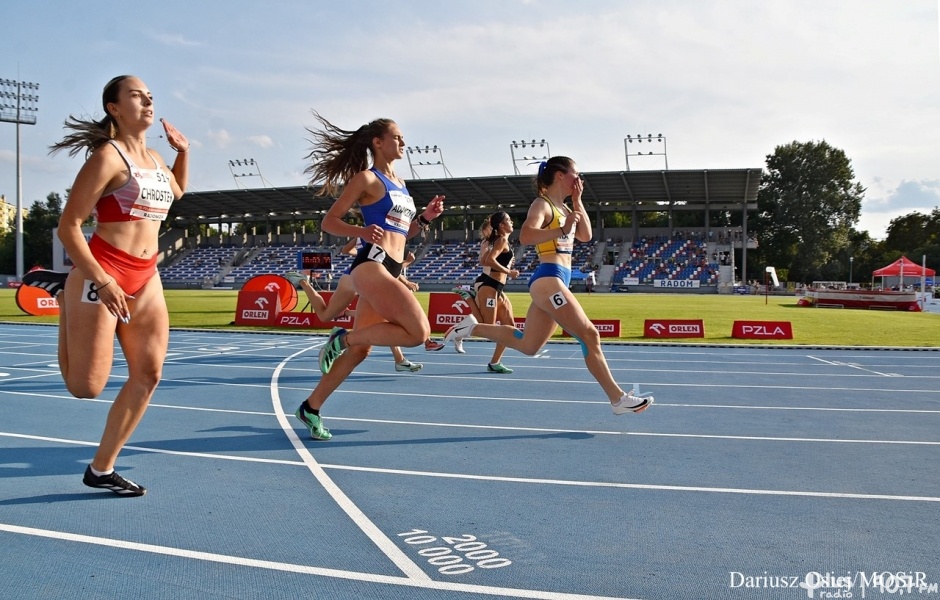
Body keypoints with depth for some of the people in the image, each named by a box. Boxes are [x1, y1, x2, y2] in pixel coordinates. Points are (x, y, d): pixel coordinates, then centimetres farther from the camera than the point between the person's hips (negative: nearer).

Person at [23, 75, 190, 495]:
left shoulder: (153, 158, 13)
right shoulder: (108, 156, -10)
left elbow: (176, 191, 36)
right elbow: (68, 227, -13)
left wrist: (183, 151, 19)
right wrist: (101, 280, -22)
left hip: (146, 280, 7)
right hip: (100, 275, -7)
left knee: (148, 375, 3)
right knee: (86, 387, -4)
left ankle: (101, 469, 17)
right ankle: (65, 295, 21)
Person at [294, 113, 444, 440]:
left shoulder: (399, 183, 22)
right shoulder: (367, 178, -2)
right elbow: (329, 221, -5)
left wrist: (426, 218, 11)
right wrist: (361, 231, -22)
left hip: (390, 270, 9)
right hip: (372, 264, -9)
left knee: (360, 348, 9)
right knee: (419, 332, -20)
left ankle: (311, 408, 19)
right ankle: (343, 338, -6)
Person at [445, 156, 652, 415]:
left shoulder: (563, 208, 21)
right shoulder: (543, 204, -8)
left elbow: (586, 236, 17)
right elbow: (525, 236, -24)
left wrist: (578, 202, 13)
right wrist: (563, 230, -28)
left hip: (557, 280, 10)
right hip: (548, 279, -10)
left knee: (527, 345, 12)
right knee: (589, 335, -9)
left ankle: (472, 327, 20)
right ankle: (618, 398, -3)